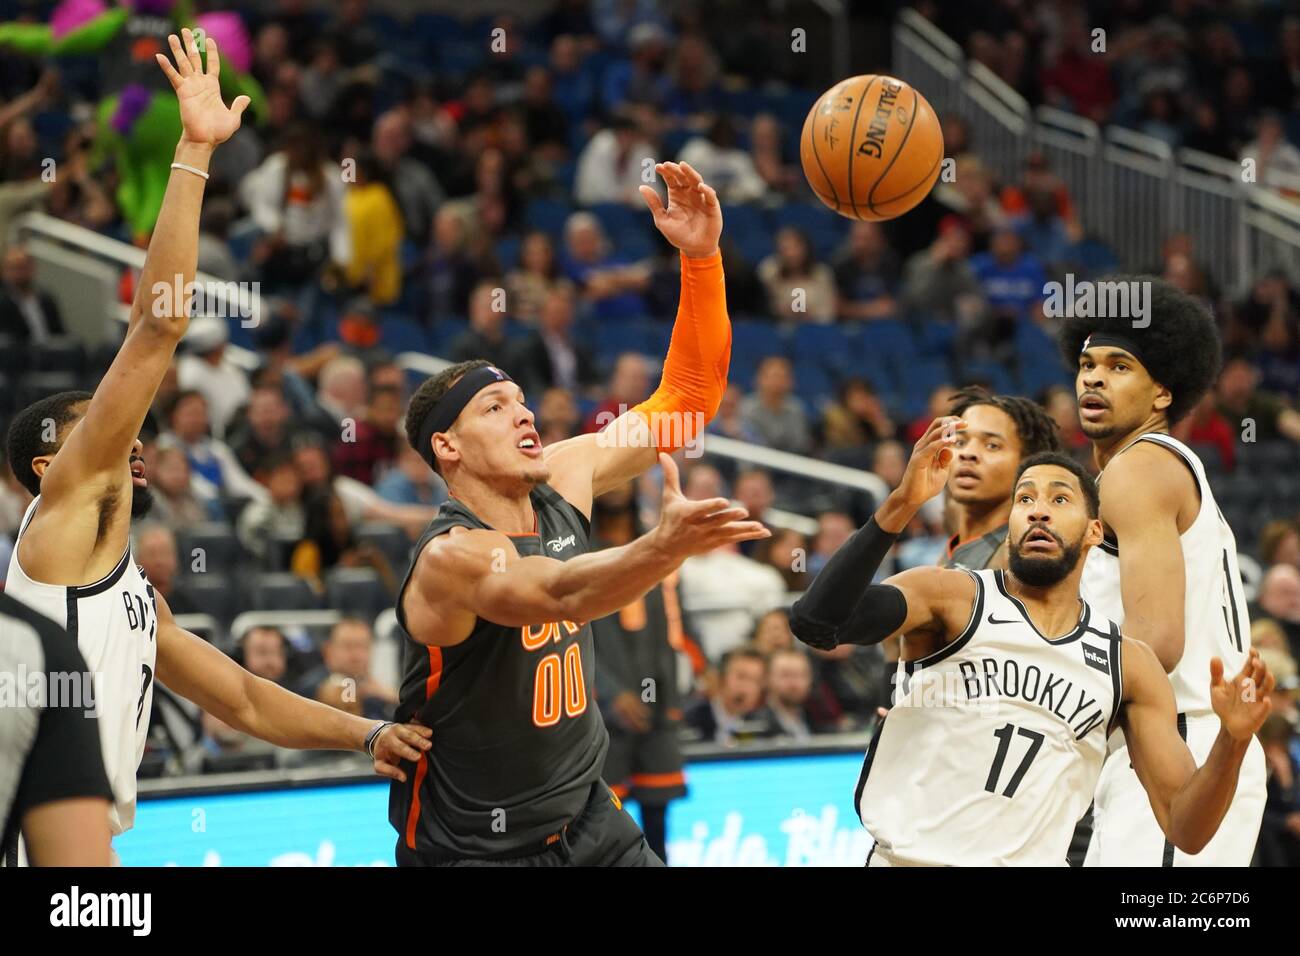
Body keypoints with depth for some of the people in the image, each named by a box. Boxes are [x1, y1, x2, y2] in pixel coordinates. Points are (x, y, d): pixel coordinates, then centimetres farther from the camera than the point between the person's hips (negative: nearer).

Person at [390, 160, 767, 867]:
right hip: (475, 849, -7)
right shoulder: (451, 557, -23)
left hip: (584, 820, 7)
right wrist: (665, 547, -60)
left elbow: (685, 400, 2)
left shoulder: (561, 480, -2)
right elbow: (560, 595, -42)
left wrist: (701, 257, -10)